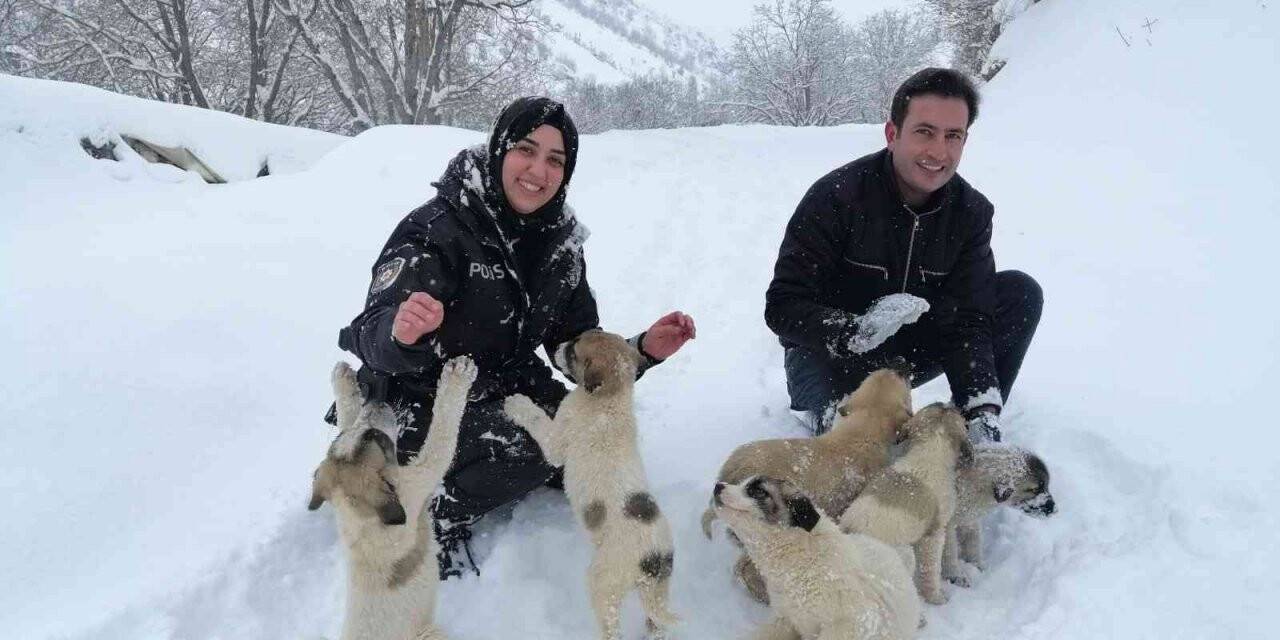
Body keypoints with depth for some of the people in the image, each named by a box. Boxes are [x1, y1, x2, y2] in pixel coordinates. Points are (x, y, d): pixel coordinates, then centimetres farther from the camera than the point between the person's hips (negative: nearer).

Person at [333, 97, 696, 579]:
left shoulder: (561, 242, -4)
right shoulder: (438, 228, -22)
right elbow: (374, 340, -30)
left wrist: (643, 350, -17)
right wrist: (400, 332, -54)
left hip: (509, 389, 7)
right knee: (529, 449, -30)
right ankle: (441, 519, -3)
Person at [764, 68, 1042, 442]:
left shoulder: (971, 212, -8)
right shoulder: (836, 196, -23)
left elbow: (967, 320, -14)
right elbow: (782, 307, -26)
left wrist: (982, 412, -30)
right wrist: (856, 332, -45)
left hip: (909, 348, 5)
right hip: (828, 351, -4)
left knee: (1021, 293, -11)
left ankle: (976, 431, -2)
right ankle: (824, 406, 1)